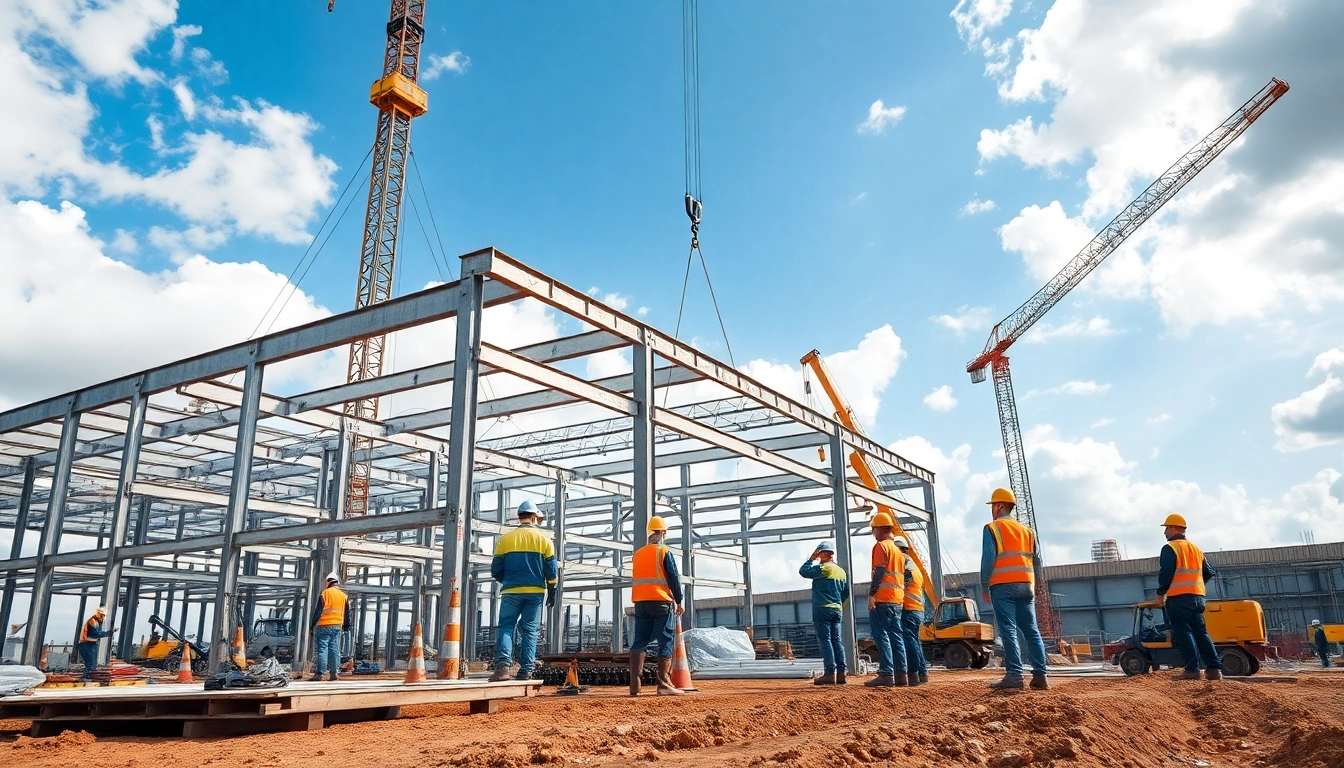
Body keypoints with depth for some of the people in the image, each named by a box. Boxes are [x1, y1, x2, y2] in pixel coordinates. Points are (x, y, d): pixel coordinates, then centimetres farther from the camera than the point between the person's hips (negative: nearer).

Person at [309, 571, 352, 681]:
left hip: (324, 626, -4)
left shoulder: (324, 594, -5)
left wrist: (313, 625, -2)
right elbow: (347, 614, 14)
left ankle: (319, 674, -6)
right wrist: (346, 626, 22)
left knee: (322, 649, -4)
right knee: (335, 649, 7)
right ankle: (333, 673, 6)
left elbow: (317, 611, -7)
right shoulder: (344, 596, 9)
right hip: (337, 626, 4)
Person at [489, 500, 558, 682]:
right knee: (529, 630, 8)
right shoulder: (544, 539, 3)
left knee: (505, 627, 5)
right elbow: (551, 570, 2)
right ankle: (526, 671, 4)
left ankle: (503, 665, -14)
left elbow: (496, 570, 4)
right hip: (535, 592, 1)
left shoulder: (505, 539, 3)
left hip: (511, 592, -1)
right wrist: (552, 593, 13)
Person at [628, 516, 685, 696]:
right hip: (661, 601, -6)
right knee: (666, 642, -2)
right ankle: (664, 684, -7)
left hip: (640, 602, 6)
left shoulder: (637, 554, 15)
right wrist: (679, 601, -1)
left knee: (639, 642, 6)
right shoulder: (664, 552, -3)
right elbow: (674, 578, -6)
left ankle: (634, 686, -1)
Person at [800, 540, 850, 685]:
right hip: (837, 609, 7)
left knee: (825, 640, -7)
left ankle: (830, 673, -11)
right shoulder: (841, 571, 13)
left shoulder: (823, 568, -11)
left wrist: (811, 559, 3)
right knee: (836, 640, 8)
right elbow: (846, 591, 15)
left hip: (822, 608, -7)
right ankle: (841, 672, 6)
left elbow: (803, 571, -9)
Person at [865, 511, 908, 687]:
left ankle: (886, 674, -15)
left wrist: (872, 594, -17)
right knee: (896, 637, 10)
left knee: (881, 635, -10)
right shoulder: (897, 549, 21)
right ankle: (900, 674, 9)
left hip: (882, 599, -9)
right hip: (897, 599, 9)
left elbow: (879, 572, -16)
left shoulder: (881, 546, -6)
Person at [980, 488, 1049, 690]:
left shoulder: (992, 528, 0)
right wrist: (1033, 586, 19)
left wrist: (985, 587, -3)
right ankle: (1040, 675, 4)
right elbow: (1037, 561, 14)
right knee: (1032, 631, 6)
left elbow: (988, 559, -9)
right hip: (1026, 586, 6)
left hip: (1003, 586, -5)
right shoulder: (1026, 530, 18)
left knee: (1008, 631, -7)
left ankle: (1014, 675, -13)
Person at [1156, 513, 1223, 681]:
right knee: (1200, 632, 9)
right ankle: (1214, 669, 3)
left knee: (1183, 632, -7)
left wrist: (1161, 592, -7)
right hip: (1198, 596, 8)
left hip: (1178, 597, -8)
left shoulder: (1170, 548, -6)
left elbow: (1166, 573, -15)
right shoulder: (1195, 549, 18)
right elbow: (1208, 573, 19)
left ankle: (1192, 670, -13)